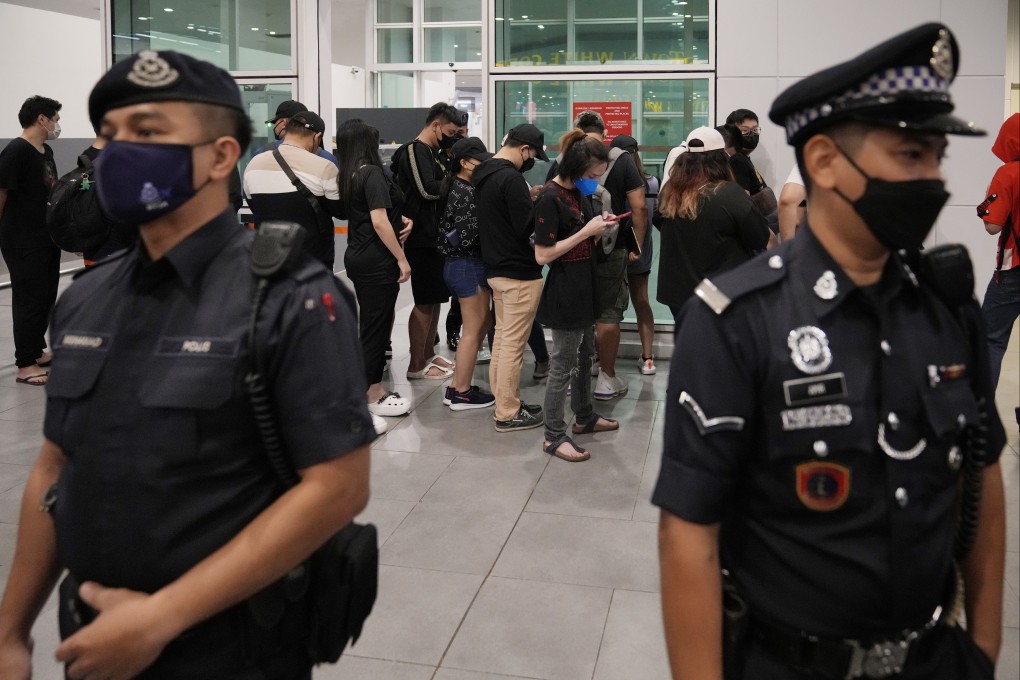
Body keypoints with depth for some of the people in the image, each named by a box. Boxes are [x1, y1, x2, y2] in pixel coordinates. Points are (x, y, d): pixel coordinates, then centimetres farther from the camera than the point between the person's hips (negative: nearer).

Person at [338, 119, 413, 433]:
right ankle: (366, 401, 0)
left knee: (372, 323, 16)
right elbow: (379, 222, -21)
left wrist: (402, 219, 5)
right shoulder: (371, 173, -15)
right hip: (377, 261, -9)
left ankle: (375, 391, 24)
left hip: (357, 256, 9)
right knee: (375, 326, -3)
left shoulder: (347, 176, 10)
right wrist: (401, 258, -15)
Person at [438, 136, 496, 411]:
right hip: (469, 265, -10)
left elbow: (458, 230, 9)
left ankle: (457, 386, 22)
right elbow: (469, 236, -23)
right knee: (473, 331, 1)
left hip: (460, 263, 10)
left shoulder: (456, 188, 12)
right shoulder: (467, 193, -17)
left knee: (481, 325, 18)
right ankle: (462, 393, 10)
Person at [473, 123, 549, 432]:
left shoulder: (485, 174, 10)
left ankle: (506, 401, 26)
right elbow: (528, 227, -21)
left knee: (502, 337, 16)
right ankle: (508, 414, 4)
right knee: (513, 343, -3)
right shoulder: (511, 178, -20)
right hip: (519, 272, -10)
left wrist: (528, 199, 9)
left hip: (495, 268, 10)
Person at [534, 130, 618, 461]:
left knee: (584, 356, 20)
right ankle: (554, 435, 8)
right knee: (563, 365, -2)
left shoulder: (580, 192, 7)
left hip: (585, 287, 9)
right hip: (565, 291, -9)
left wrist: (600, 226, -3)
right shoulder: (550, 198, -19)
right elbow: (542, 255, -22)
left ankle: (584, 416, 36)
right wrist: (587, 231, -20)